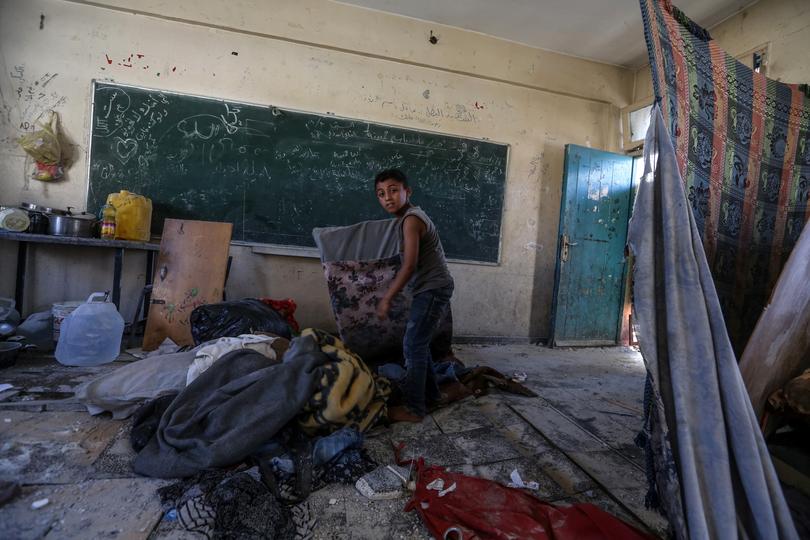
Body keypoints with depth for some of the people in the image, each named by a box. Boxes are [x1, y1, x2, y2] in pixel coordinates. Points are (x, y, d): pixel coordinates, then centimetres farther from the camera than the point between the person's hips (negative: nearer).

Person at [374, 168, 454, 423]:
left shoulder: (411, 219, -16)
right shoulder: (411, 216, 14)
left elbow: (409, 266, -22)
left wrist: (386, 299, -18)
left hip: (432, 289, -10)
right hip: (432, 288, 10)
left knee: (413, 347, -7)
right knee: (418, 344, 16)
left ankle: (414, 409, 2)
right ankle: (430, 393, 28)